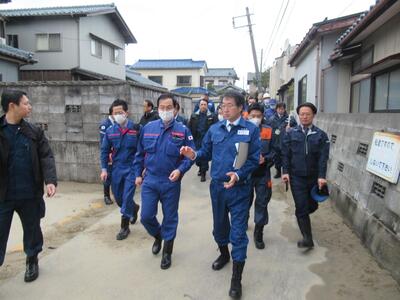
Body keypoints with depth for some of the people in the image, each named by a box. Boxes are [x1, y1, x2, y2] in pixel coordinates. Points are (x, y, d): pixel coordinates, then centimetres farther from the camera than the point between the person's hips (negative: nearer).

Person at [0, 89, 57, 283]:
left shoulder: (34, 131, 0)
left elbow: (46, 157, -4)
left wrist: (50, 180, -17)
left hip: (30, 194, 2)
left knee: (32, 230, 17)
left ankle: (32, 262, 40)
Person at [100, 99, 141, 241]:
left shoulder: (137, 128, -10)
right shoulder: (110, 131, 1)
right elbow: (105, 151, 7)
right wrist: (104, 169, 0)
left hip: (132, 168, -4)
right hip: (116, 169, 5)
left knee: (127, 198, -4)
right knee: (118, 198, 15)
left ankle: (125, 227, 13)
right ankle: (134, 208, 45)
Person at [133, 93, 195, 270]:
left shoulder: (183, 130, -7)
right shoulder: (148, 128, 1)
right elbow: (140, 153, 10)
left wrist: (180, 170, -21)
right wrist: (138, 174, 11)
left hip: (171, 182, -2)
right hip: (150, 181, 2)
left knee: (170, 218, 10)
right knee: (146, 216, 4)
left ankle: (167, 253, 29)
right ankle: (158, 236, 38)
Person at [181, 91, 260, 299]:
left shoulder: (251, 130, -8)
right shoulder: (214, 129, 4)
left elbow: (254, 159, -10)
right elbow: (207, 152, 7)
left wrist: (239, 175, -24)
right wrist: (194, 154, -14)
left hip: (239, 188, -4)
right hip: (217, 185, 4)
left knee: (238, 232, 0)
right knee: (219, 224, 21)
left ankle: (236, 279, 13)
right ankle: (224, 254, 50)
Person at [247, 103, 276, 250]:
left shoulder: (268, 131, -1)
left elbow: (273, 151, 1)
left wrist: (265, 159, -16)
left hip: (263, 173, 1)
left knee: (262, 203, 6)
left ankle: (258, 233, 22)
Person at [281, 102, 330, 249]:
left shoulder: (321, 135, 1)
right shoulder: (291, 133, 2)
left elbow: (323, 157, -5)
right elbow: (286, 154, 1)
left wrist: (321, 176, -14)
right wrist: (285, 171, -9)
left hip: (314, 177, 2)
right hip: (297, 177, -1)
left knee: (312, 206, 15)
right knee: (301, 208, -4)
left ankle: (301, 216, 48)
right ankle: (307, 238, 3)